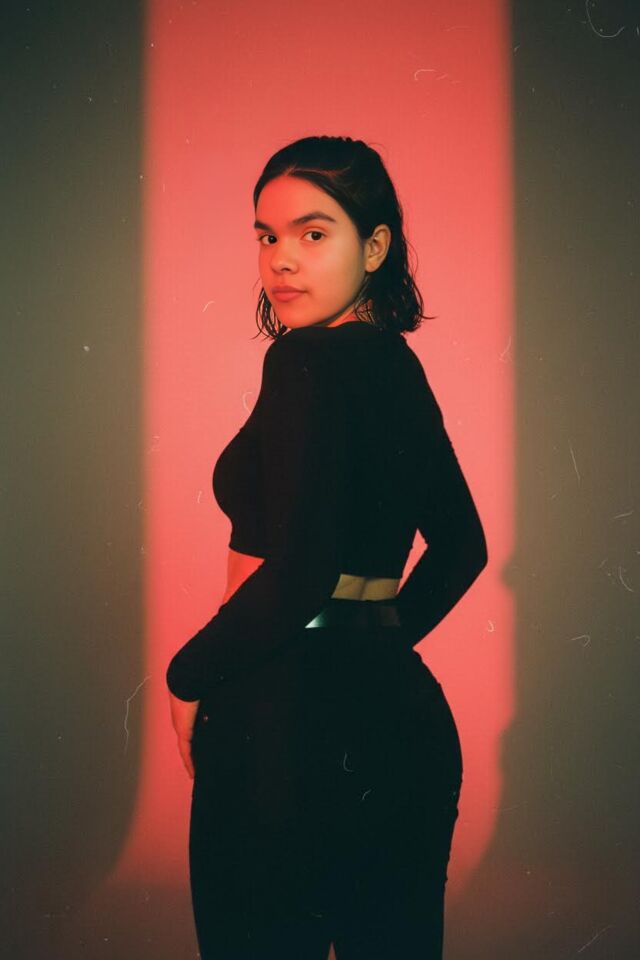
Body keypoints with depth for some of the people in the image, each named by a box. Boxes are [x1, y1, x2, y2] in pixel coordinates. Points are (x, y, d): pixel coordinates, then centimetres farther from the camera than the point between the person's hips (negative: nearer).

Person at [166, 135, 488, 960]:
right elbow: (461, 546, 23)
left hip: (294, 722, -8)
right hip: (399, 710, 9)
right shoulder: (399, 367, 11)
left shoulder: (309, 362, -15)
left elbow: (298, 574, -23)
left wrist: (188, 677, -10)